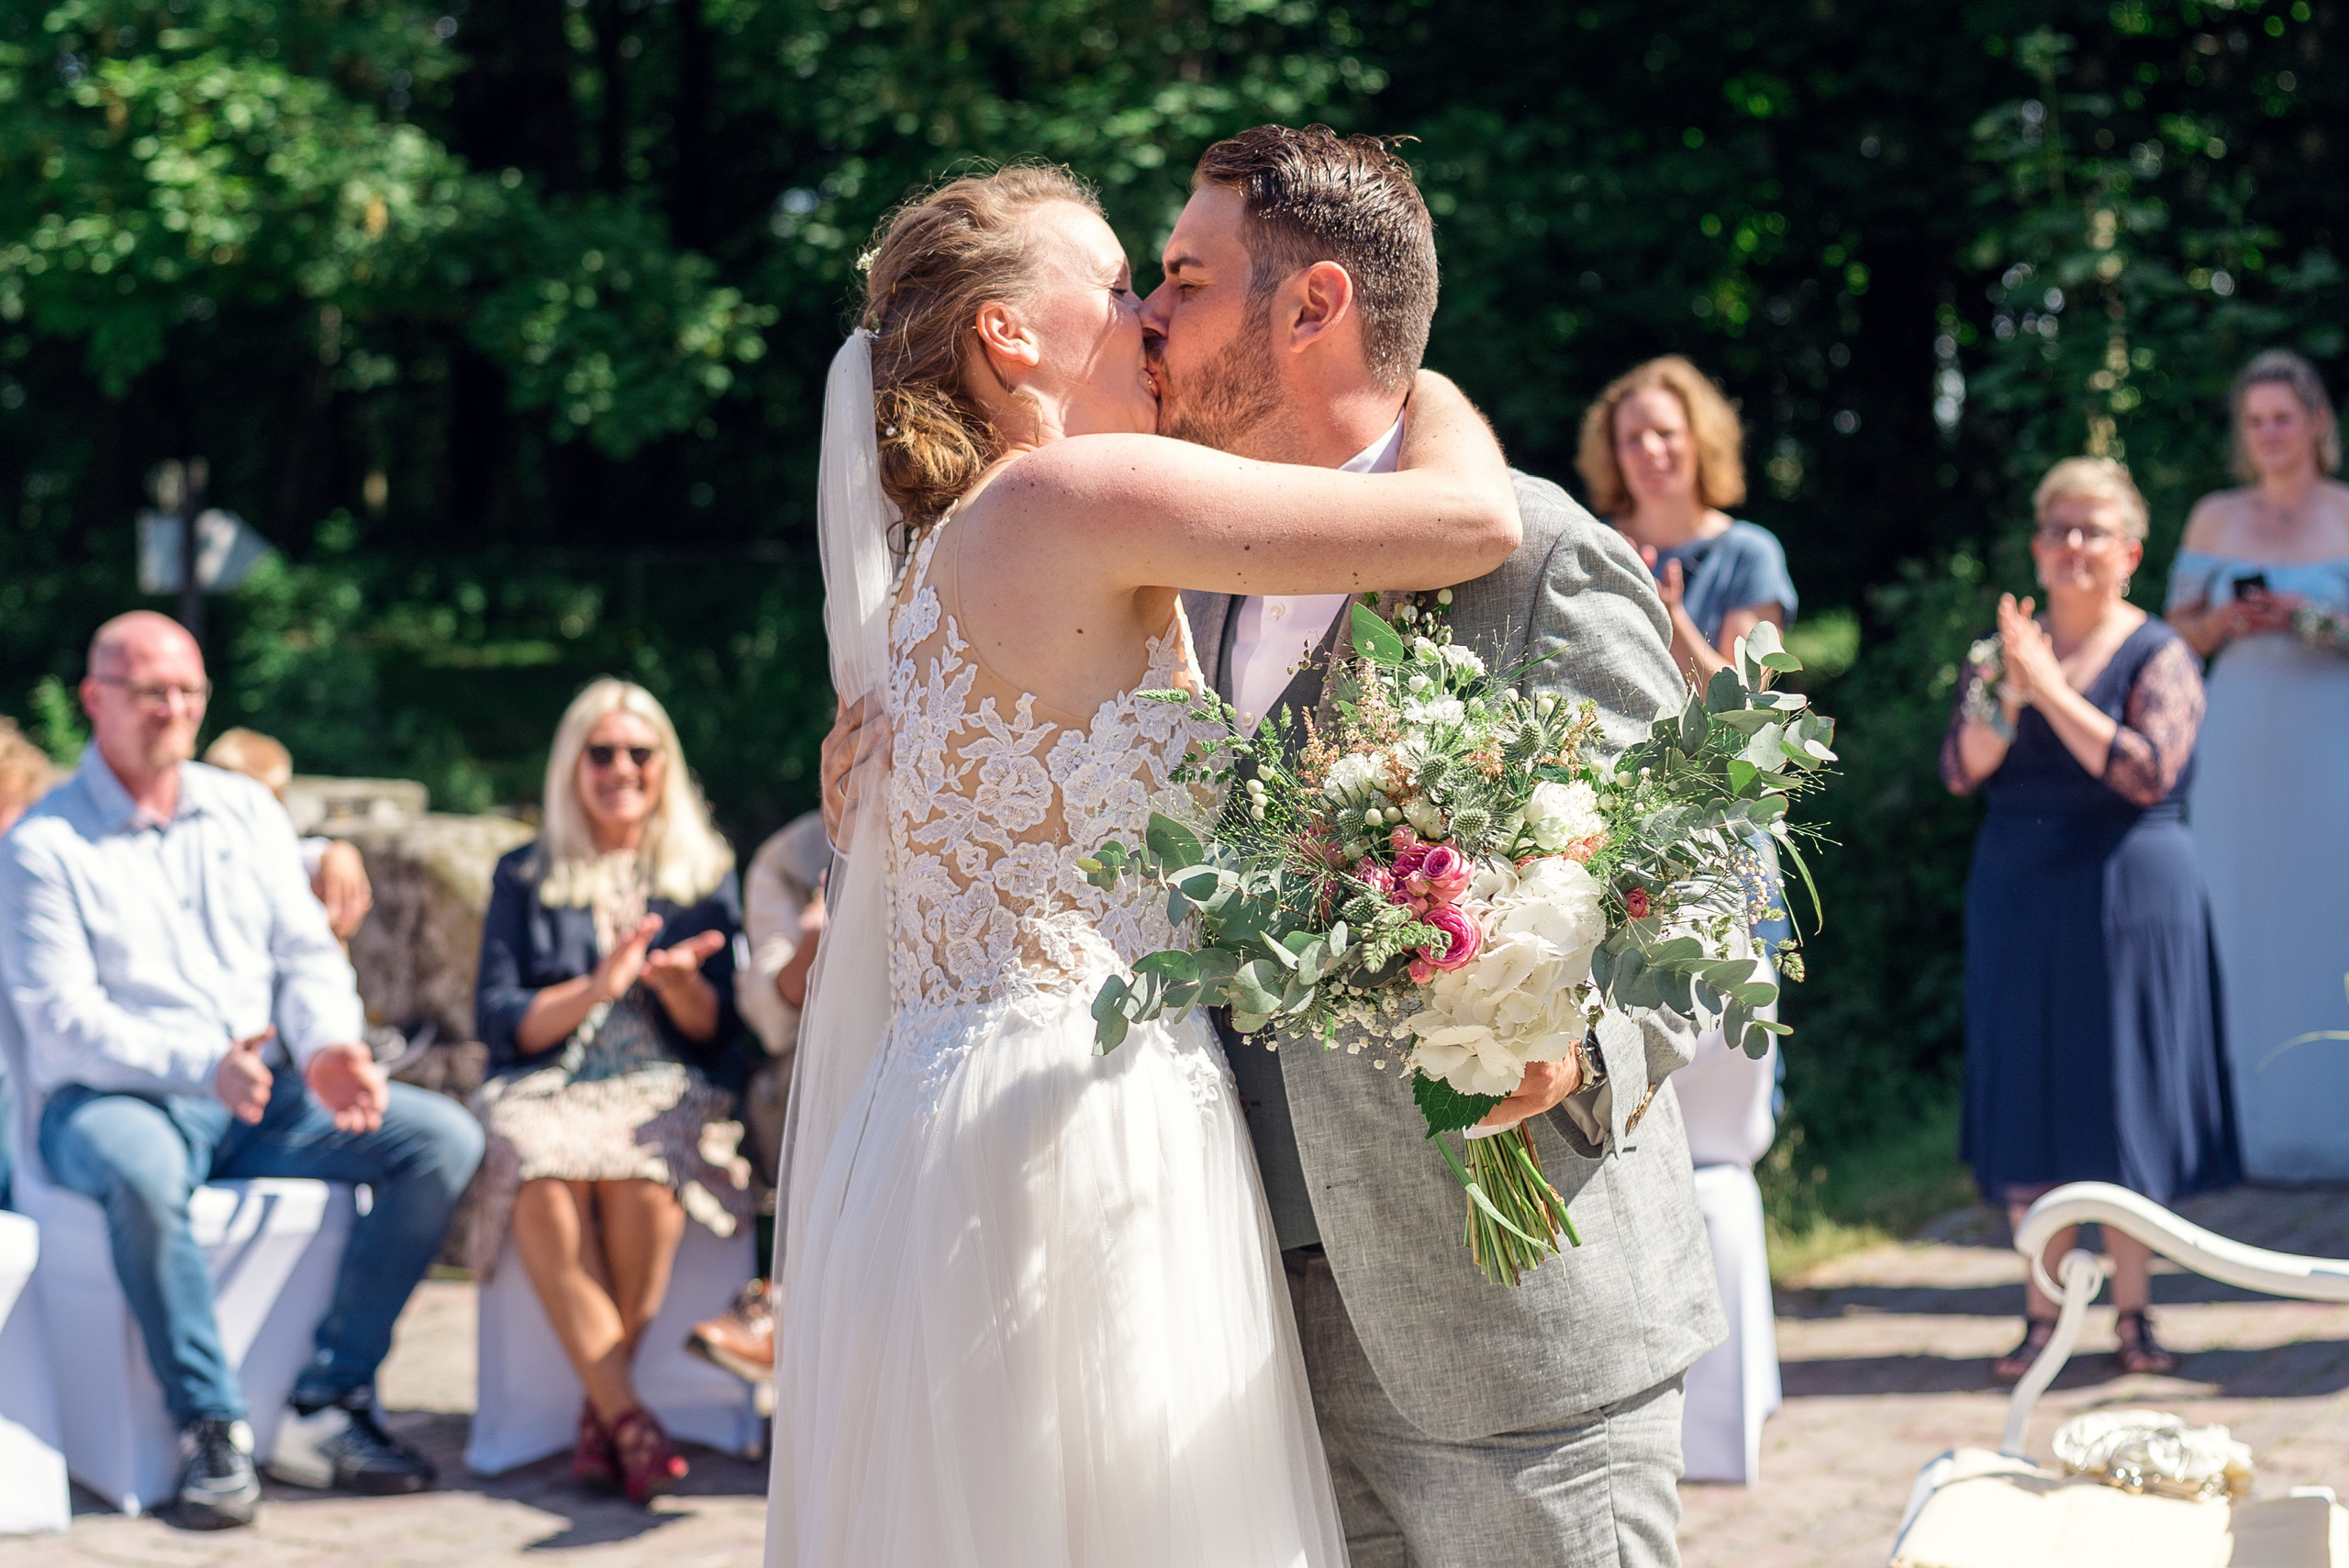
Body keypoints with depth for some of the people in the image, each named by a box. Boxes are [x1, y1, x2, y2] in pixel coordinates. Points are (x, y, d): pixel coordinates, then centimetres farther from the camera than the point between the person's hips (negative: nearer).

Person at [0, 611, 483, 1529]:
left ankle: (326, 1407, -18)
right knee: (140, 1172, -41)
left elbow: (307, 955, 10)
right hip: (113, 1100, -5)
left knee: (445, 1139, -16)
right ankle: (210, 1430, -27)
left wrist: (327, 1049, -14)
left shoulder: (245, 811, 15)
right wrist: (202, 1067, -28)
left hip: (269, 1095, 5)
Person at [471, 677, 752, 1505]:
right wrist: (597, 987, -10)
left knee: (640, 1176, -38)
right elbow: (498, 1022, 6)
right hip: (547, 1089, 0)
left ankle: (601, 1412, -26)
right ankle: (628, 1418, -39)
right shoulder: (524, 877, 17)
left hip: (669, 1092, 0)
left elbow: (718, 1028, 9)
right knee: (544, 1178, -37)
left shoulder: (706, 875, 17)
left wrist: (676, 980, -13)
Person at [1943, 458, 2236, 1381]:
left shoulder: (2159, 655, -2)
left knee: (2123, 1098, 0)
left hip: (2126, 893, -3)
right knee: (2027, 1104, 2)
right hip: (2018, 897, 3)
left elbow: (2149, 772, -17)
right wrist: (2007, 692, -17)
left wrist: (2052, 689, -18)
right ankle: (2041, 1315, 8)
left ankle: (2133, 1314, 11)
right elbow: (1961, 771, -1)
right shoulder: (2004, 650, 9)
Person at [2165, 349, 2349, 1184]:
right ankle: (2246, 1124, 3)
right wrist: (2225, 622, -7)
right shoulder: (2215, 518, 10)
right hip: (2240, 739, 2)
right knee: (2240, 922, -1)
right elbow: (2177, 631, 12)